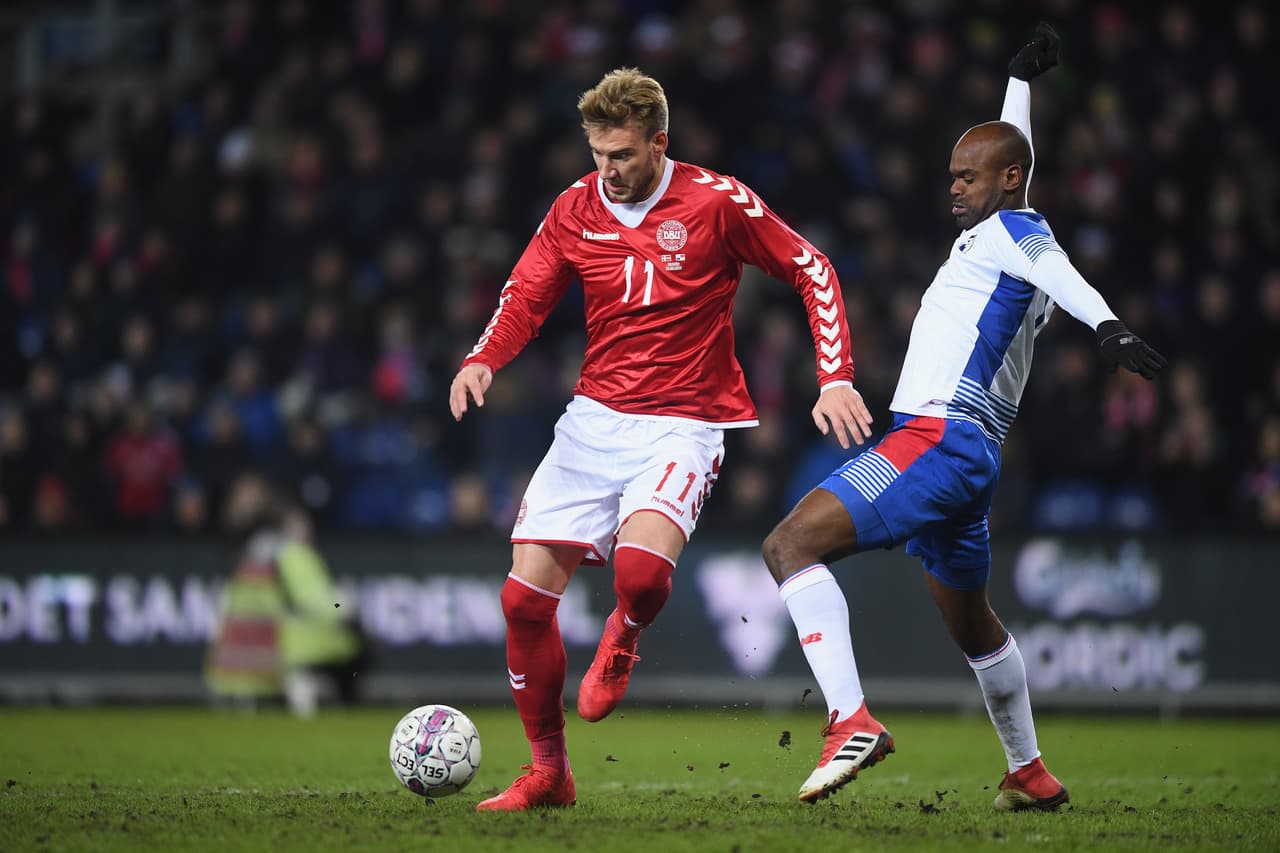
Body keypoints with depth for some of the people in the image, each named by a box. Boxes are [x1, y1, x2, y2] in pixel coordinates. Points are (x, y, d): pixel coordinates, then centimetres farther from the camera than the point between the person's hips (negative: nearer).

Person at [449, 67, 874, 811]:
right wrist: (483, 360, -6)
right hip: (594, 418, 4)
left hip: (683, 424, -4)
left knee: (640, 568, -31)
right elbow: (525, 299, 14)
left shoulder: (716, 202, -8)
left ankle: (622, 642, 8)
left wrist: (835, 378, -9)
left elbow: (813, 271, 0)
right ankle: (548, 772, 12)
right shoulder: (576, 210, 3)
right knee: (525, 596, -6)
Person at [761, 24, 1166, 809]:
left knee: (792, 544, -21)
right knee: (972, 620, 25)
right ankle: (1031, 774, 37)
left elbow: (1058, 272, -27)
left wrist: (1107, 324, -46)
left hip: (940, 440, -10)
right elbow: (1012, 151, 40)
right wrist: (1022, 80, 55)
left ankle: (852, 720, -33)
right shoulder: (1008, 230, 20)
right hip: (968, 452, 10)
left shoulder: (1012, 230, -5)